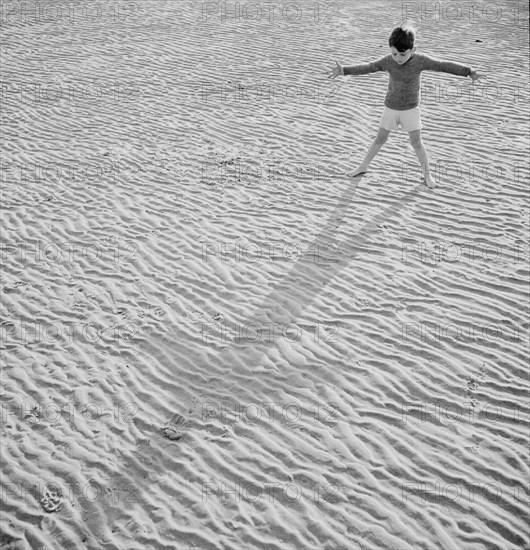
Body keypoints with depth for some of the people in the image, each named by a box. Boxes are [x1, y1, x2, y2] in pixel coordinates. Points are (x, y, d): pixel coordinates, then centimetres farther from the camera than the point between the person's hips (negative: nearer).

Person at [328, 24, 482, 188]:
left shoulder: (420, 60, -18)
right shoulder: (388, 61, -15)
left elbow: (444, 66, -16)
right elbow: (366, 68, -11)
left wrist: (469, 71, -15)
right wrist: (344, 71, -19)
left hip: (411, 109, -1)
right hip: (390, 108, 1)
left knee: (416, 142, 0)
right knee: (380, 139, 11)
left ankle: (427, 174, 16)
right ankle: (363, 167, 26)